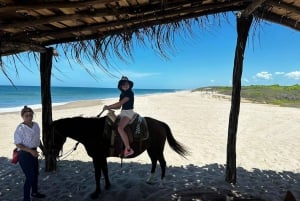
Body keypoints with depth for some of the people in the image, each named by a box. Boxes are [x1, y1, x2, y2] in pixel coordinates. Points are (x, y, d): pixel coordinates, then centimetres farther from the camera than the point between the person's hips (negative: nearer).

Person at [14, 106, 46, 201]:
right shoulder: (20, 128, -19)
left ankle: (34, 192, 42)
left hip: (33, 152, 7)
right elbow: (18, 144, -18)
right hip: (24, 154, -7)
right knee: (30, 176, -3)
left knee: (35, 173, 21)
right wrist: (30, 150, -26)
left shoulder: (36, 125, -1)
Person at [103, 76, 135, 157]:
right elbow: (119, 106, 15)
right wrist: (109, 107, 1)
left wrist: (108, 107, -14)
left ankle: (128, 149, -25)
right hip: (122, 112, 9)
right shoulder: (122, 94, 15)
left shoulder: (130, 93, -11)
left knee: (120, 128, -30)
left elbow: (120, 103, -19)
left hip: (128, 112, -9)